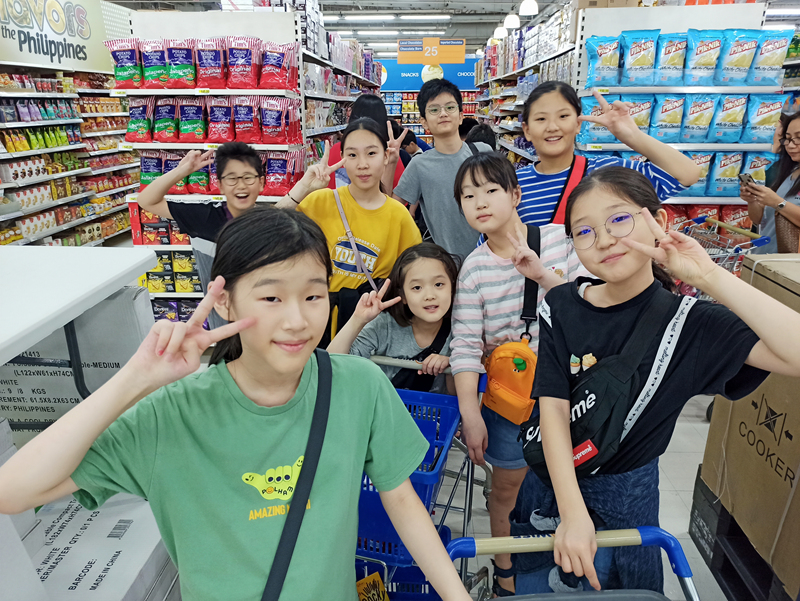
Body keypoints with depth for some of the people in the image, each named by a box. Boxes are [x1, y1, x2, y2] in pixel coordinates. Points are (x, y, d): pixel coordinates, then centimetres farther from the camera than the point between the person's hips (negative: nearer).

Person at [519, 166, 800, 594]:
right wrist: (572, 514, -25)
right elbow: (553, 406, -18)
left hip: (627, 491, -1)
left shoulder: (688, 322, -18)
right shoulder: (561, 306, -13)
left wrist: (710, 277, -34)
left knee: (629, 586, 23)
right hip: (551, 476, 2)